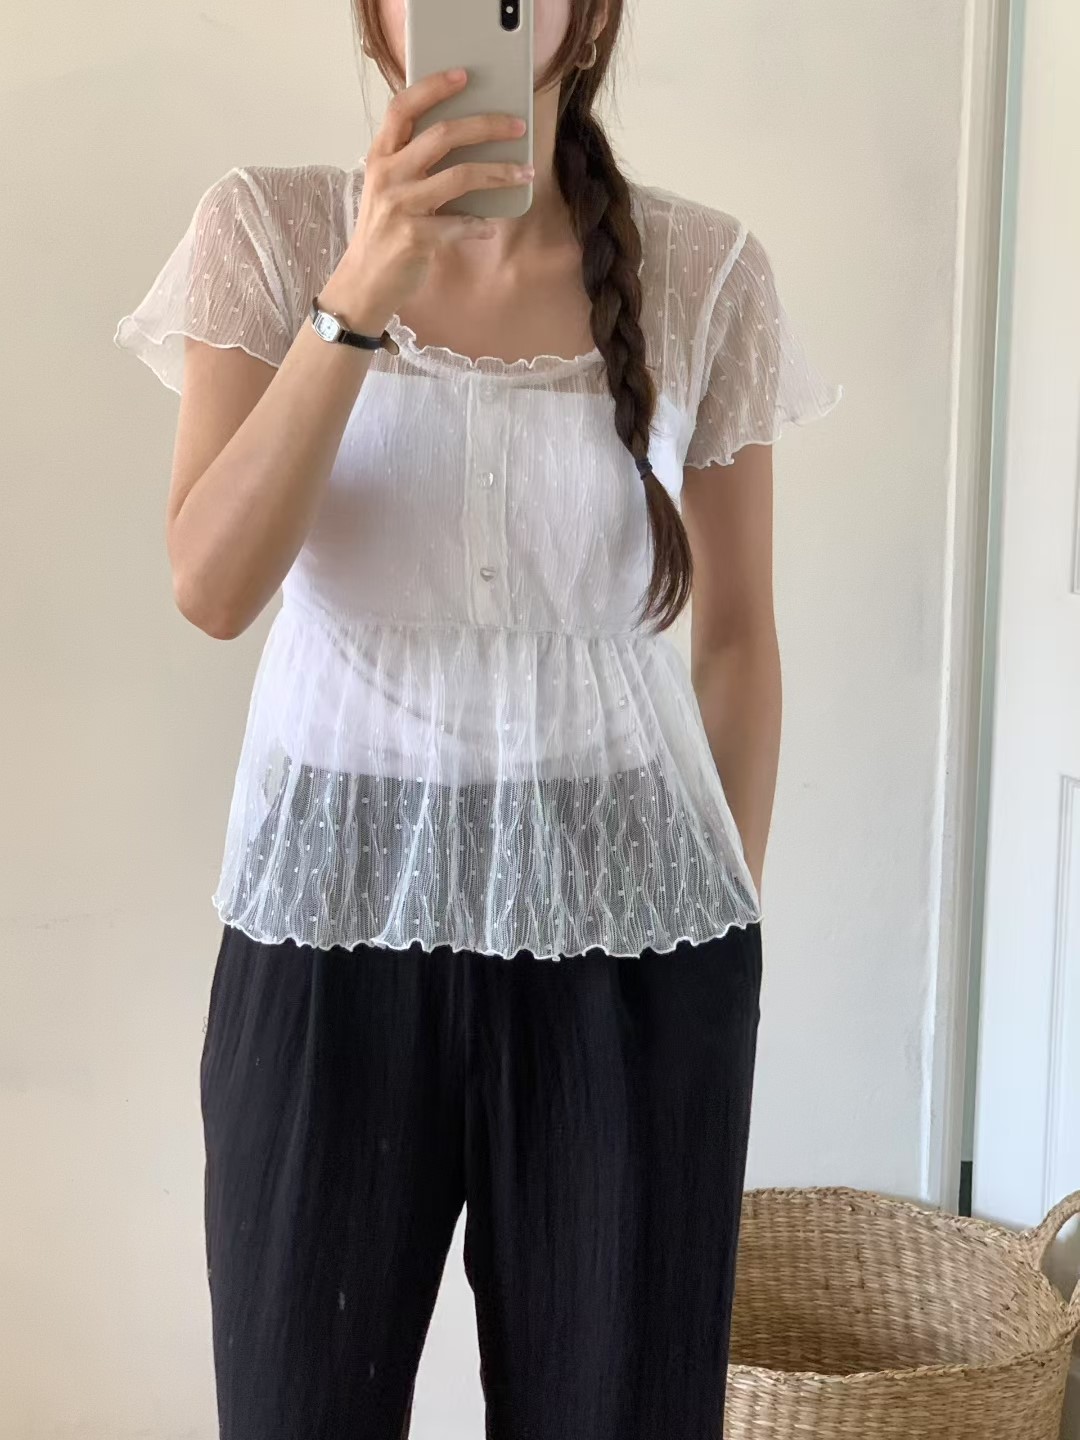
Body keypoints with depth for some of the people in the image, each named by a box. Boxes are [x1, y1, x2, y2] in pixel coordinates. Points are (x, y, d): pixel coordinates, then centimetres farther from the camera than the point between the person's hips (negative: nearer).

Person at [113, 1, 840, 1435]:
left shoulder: (705, 271, -1)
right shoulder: (269, 227, -1)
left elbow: (737, 630, 7)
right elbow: (213, 587, -12)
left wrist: (734, 915, 9)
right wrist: (360, 293, -22)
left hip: (627, 920, 1)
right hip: (334, 909, 0)